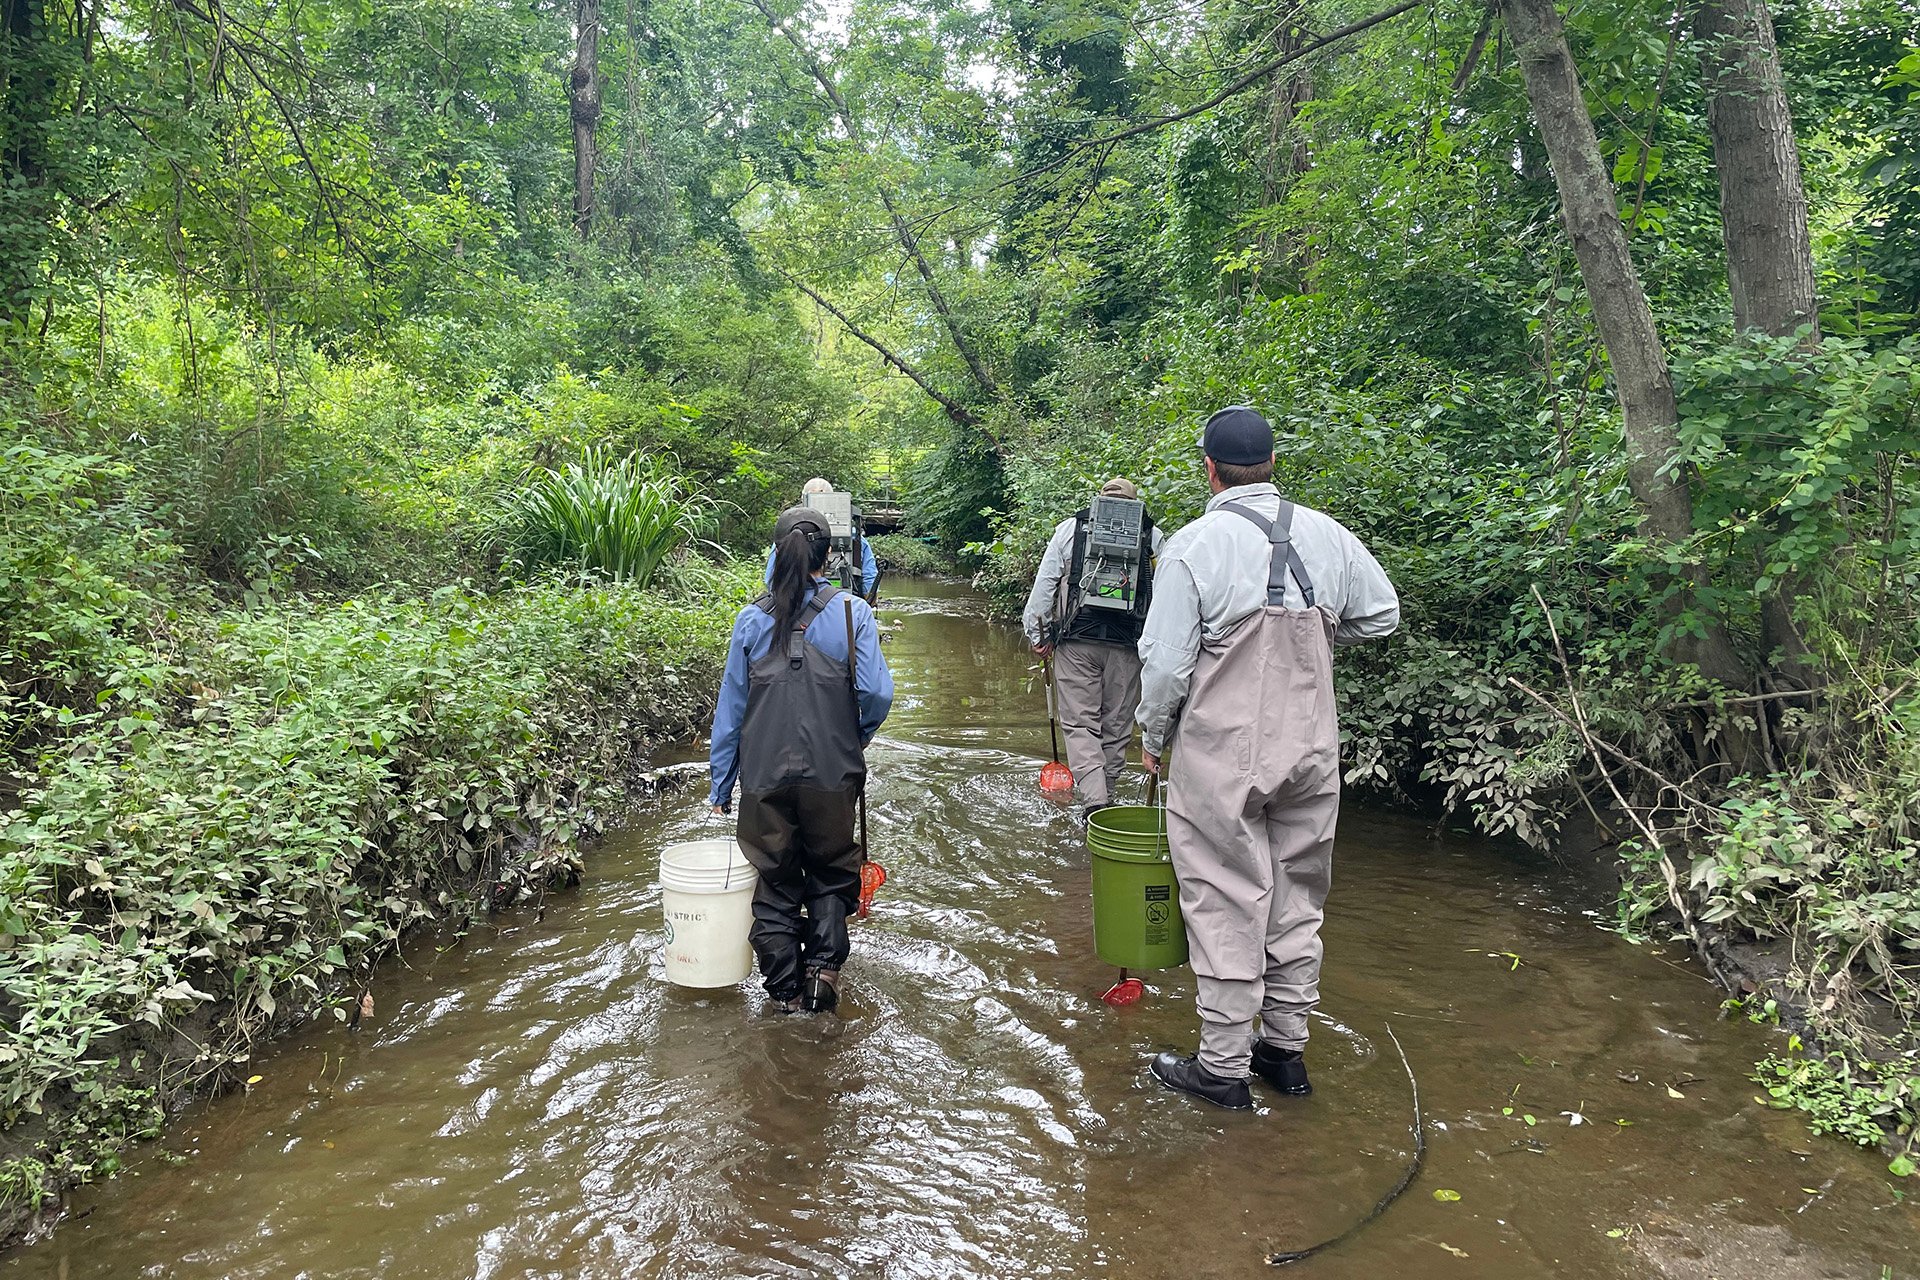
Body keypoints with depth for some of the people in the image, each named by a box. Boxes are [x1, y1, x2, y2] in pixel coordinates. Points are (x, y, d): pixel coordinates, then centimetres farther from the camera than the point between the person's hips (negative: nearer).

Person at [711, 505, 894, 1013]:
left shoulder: (752, 618, 0)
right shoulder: (851, 611, -5)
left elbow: (730, 707, 2)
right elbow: (877, 692, -12)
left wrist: (721, 784, 9)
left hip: (765, 775, 1)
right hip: (832, 772, -1)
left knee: (775, 880, 15)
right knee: (832, 872, 19)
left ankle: (785, 989, 19)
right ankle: (823, 964, 6)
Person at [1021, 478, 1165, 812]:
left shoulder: (1069, 528, 7)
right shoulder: (1154, 537, 9)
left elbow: (1044, 583, 4)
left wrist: (1036, 633, 11)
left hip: (1077, 640, -1)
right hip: (1127, 645, 1)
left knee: (1079, 722, 3)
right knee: (1117, 725, 13)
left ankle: (1095, 801, -11)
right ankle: (1105, 797, 24)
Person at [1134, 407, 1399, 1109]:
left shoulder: (1194, 544, -13)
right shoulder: (1327, 535, 1)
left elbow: (1166, 660, -13)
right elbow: (1381, 614, 14)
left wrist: (1153, 737, 3)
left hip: (1221, 756, -5)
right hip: (1312, 750, 5)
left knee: (1226, 906, 5)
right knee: (1296, 903, 16)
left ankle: (1223, 1066, 15)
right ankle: (1286, 1049, 30)